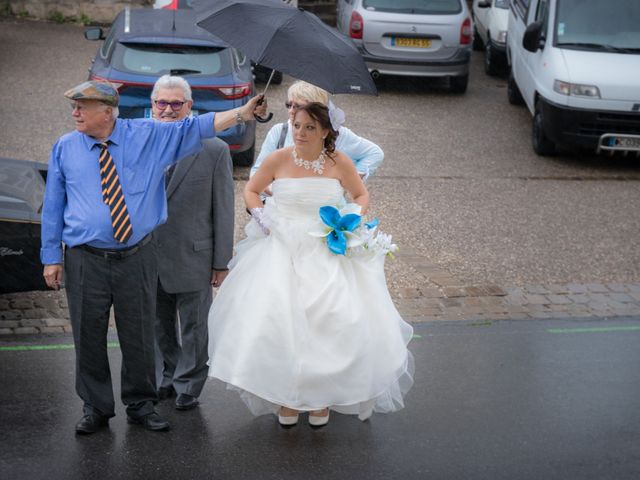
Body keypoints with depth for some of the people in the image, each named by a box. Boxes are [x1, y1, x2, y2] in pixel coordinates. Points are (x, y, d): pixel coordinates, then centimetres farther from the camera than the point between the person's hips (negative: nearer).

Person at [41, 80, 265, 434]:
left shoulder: (148, 136, 1)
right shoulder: (64, 149, 3)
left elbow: (195, 128, -1)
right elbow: (53, 206, 5)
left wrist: (242, 113, -10)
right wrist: (51, 258, 3)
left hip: (137, 257, 0)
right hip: (85, 260, 0)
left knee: (138, 335, 9)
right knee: (89, 338, 6)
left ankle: (140, 404, 26)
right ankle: (96, 408, 23)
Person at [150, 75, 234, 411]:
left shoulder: (214, 150, -9)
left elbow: (223, 209, -6)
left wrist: (221, 261, -6)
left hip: (193, 258, -3)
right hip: (147, 258, 3)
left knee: (193, 328, 11)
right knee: (159, 326, 18)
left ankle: (188, 386, 28)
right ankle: (167, 379, 37)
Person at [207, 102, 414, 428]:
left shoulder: (340, 163, -4)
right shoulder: (278, 160, -3)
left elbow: (362, 196, 13)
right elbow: (251, 190, 13)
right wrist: (262, 220, -2)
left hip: (327, 253, 0)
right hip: (281, 251, 1)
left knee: (331, 322, -10)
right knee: (277, 320, -9)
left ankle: (321, 399, 8)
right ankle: (285, 397, 7)